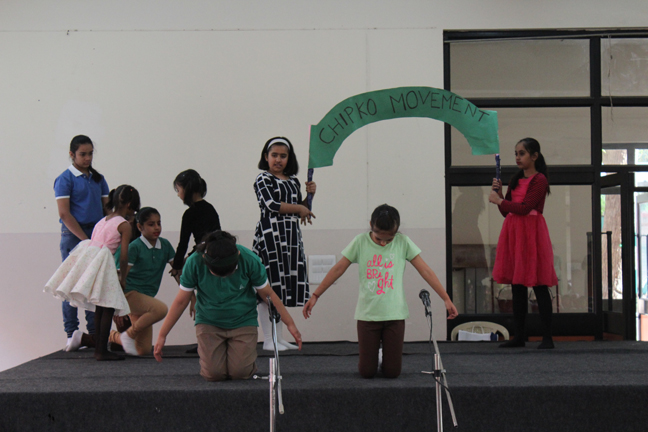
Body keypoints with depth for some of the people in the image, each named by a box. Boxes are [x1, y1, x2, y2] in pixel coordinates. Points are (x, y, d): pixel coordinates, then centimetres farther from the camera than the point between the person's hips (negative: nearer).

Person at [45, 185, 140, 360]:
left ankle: (98, 349, 19)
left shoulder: (102, 221, 23)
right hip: (102, 262, -8)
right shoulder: (124, 224, 1)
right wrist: (123, 277, 10)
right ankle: (102, 351, -4)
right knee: (108, 308, -2)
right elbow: (123, 257, -4)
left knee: (99, 308, 16)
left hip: (87, 258, 8)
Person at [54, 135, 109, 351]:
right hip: (73, 236, -5)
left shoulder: (98, 178, 14)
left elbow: (106, 208, 16)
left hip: (97, 235, 6)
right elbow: (64, 214, -11)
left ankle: (94, 333, 10)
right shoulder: (65, 179, -4)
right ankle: (72, 334, 1)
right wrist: (85, 239, -15)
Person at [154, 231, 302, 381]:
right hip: (208, 323, 0)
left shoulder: (249, 260, -19)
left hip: (243, 322, 0)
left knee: (240, 372, -15)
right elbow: (181, 301, -6)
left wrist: (290, 324, 0)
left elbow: (267, 294, -4)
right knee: (213, 374, -14)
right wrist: (162, 335, -4)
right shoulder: (194, 263, -18)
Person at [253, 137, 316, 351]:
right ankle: (268, 339, -1)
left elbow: (301, 211, 20)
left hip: (291, 235, 7)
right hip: (270, 235, -7)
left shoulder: (293, 180, 17)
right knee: (269, 287, -5)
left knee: (285, 285, 7)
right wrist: (300, 208, -7)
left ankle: (280, 337, 14)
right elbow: (271, 204, -17)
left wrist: (309, 195, 3)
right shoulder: (263, 179, -3)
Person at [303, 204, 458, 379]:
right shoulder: (360, 242, -1)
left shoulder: (403, 242, -1)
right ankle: (375, 355, 34)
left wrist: (446, 299, -6)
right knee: (367, 371, 0)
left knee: (392, 372, 1)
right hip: (367, 314, 0)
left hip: (394, 314, 0)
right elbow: (338, 269, 3)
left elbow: (425, 271, -2)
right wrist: (315, 296, 0)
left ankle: (387, 355, 35)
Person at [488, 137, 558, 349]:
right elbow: (507, 212, 16)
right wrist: (499, 193, 2)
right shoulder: (516, 179, 16)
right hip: (513, 232, 8)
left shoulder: (539, 180, -7)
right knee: (517, 286, 8)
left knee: (539, 286, -6)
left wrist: (499, 200, -8)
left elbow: (524, 208, -17)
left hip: (532, 232, -8)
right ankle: (519, 336, 13)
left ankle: (547, 338, -3)